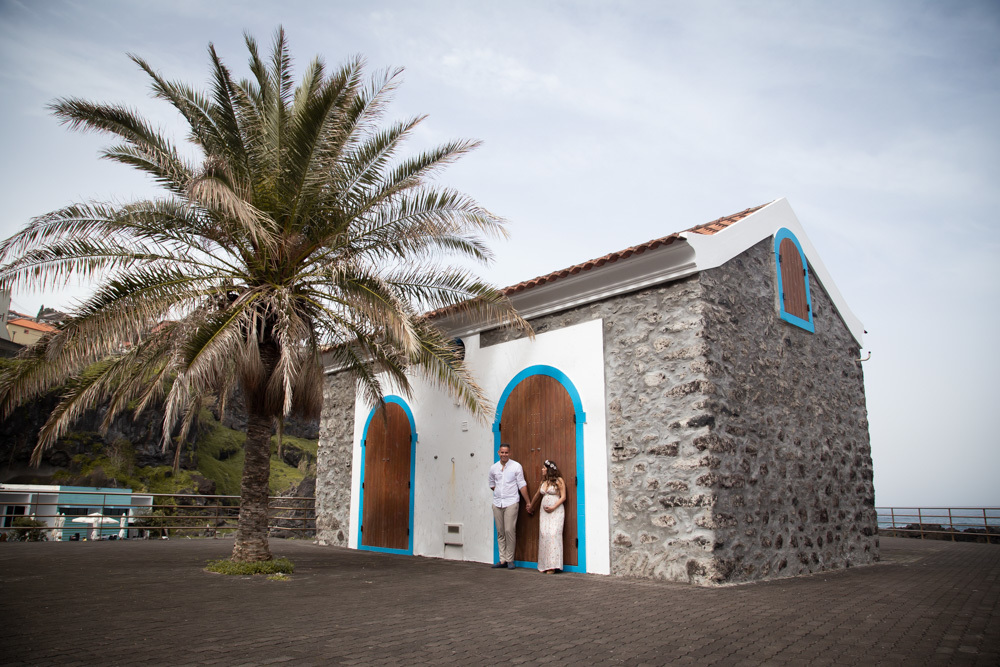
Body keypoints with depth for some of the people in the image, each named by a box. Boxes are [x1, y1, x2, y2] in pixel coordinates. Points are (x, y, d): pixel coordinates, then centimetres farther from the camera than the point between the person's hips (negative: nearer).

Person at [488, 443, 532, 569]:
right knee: (500, 532, 6)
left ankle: (510, 560, 1)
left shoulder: (516, 466, -1)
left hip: (511, 503, -4)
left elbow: (522, 485, 0)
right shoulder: (493, 468, 8)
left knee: (509, 531, -9)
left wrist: (528, 503, -1)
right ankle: (503, 559, 12)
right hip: (497, 503, 4)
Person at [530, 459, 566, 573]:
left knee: (553, 534, -13)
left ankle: (552, 565, -11)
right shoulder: (542, 482, 15)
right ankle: (544, 565, 1)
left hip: (556, 511, -6)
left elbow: (563, 497, -6)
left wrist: (553, 507, -15)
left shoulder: (559, 481, -3)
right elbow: (537, 495, 28)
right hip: (544, 511, 6)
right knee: (543, 535, -2)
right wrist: (530, 506, 37)